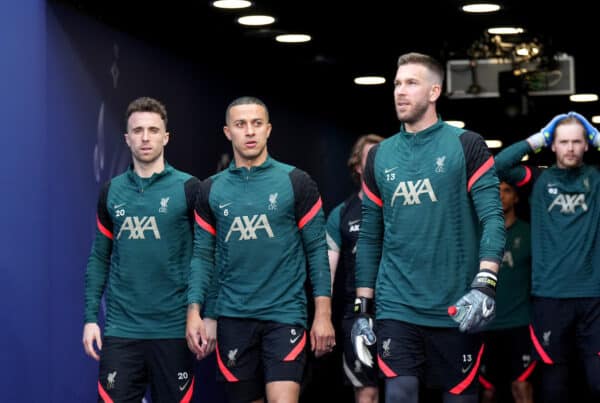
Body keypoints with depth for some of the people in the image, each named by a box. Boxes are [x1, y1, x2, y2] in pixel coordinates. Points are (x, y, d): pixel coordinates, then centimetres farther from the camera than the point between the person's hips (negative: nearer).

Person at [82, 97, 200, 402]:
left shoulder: (189, 189, -3)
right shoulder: (111, 192, 8)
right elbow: (99, 258, 12)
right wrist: (91, 317, 5)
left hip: (174, 329, -2)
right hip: (120, 330, 3)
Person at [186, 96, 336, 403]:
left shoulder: (296, 182, 0)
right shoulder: (211, 190, 7)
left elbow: (317, 249, 0)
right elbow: (203, 255, 9)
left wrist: (323, 314, -5)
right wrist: (194, 311, -2)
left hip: (285, 314, -3)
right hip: (233, 317, 3)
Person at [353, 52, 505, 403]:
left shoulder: (467, 145, -1)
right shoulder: (379, 156, 11)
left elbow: (493, 218, -9)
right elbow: (370, 238, 13)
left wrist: (485, 285, -23)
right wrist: (362, 306, 9)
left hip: (456, 308, -2)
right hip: (396, 308, 2)